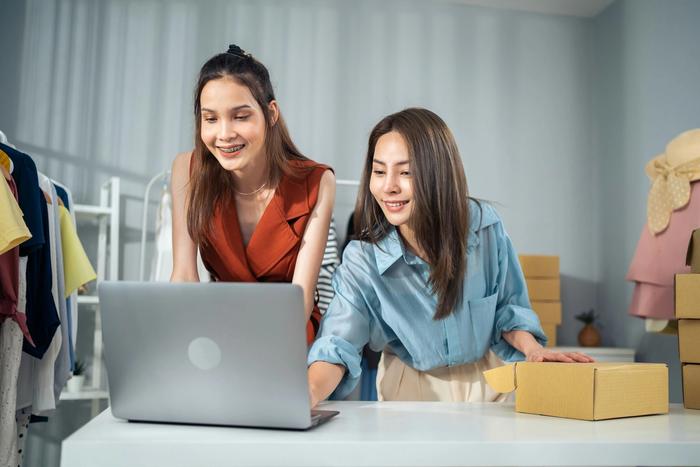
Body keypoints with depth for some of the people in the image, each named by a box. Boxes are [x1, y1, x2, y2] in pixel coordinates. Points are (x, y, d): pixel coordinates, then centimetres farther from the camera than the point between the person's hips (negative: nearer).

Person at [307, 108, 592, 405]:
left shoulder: (484, 225, -11)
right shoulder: (362, 259, -15)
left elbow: (507, 308, 3)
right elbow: (338, 345, -23)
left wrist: (532, 349, -15)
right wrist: (311, 391, -43)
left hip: (486, 386, 1)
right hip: (410, 393, 0)